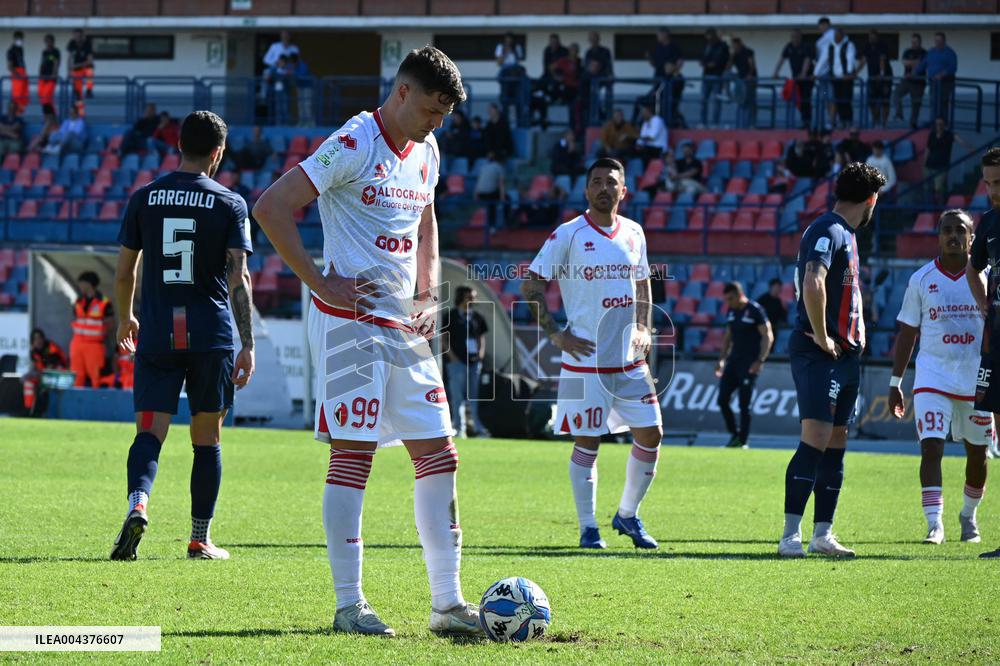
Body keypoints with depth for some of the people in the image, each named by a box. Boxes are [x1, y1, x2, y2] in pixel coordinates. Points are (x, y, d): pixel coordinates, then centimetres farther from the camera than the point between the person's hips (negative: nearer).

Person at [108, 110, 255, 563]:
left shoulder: (144, 199, 5)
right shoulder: (230, 204, -1)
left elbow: (123, 273, 9)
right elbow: (238, 279, -7)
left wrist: (124, 321, 26)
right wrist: (248, 345, -6)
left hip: (156, 336, 1)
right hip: (212, 337, -1)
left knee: (149, 432, -2)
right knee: (206, 438, 10)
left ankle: (137, 504, -31)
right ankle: (200, 540, 14)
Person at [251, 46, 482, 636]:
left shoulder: (426, 153, 13)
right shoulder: (353, 145, -12)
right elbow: (271, 207, -17)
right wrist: (320, 283, -16)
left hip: (405, 325, 8)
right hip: (351, 322, -8)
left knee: (439, 453, 4)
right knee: (354, 453, -7)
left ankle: (447, 601, 7)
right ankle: (350, 604, -3)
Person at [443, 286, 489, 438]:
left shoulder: (477, 317, 14)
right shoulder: (451, 316, 0)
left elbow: (482, 338, 20)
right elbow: (444, 339, -1)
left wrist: (481, 353, 3)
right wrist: (452, 356, -11)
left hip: (474, 361, 5)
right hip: (458, 362, -5)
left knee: (476, 396, 5)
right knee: (457, 397, -3)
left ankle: (478, 428, 8)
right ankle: (459, 428, -1)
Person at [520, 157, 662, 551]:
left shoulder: (634, 233, 9)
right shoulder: (569, 235, -8)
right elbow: (531, 285, -6)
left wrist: (643, 327, 12)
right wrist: (555, 334, -11)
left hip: (630, 360, 5)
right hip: (586, 361, -5)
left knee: (651, 435, 4)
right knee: (587, 442, -2)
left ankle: (628, 515, 21)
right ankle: (588, 528, 8)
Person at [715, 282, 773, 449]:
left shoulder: (755, 310, -10)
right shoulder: (731, 311, 12)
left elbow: (768, 336, -12)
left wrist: (760, 361, -19)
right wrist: (722, 359, 14)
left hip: (749, 363, -7)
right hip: (734, 360, 7)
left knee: (744, 404, -6)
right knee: (722, 399, 0)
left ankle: (743, 440, 1)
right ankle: (734, 434, 13)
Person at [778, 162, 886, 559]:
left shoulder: (846, 235, 19)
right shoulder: (828, 231, -13)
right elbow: (813, 284, -29)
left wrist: (857, 334, 20)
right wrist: (821, 337, -21)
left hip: (845, 352, 10)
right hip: (819, 353, -10)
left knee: (836, 444, 9)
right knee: (816, 440, -15)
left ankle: (823, 534, 13)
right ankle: (791, 535, -16)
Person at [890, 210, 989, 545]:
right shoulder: (922, 279, 2)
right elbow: (906, 334, 7)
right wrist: (895, 383, 5)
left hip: (977, 377, 1)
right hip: (933, 376, -1)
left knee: (978, 453, 9)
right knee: (931, 446, -15)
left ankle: (969, 515, 32)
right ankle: (934, 524, -17)